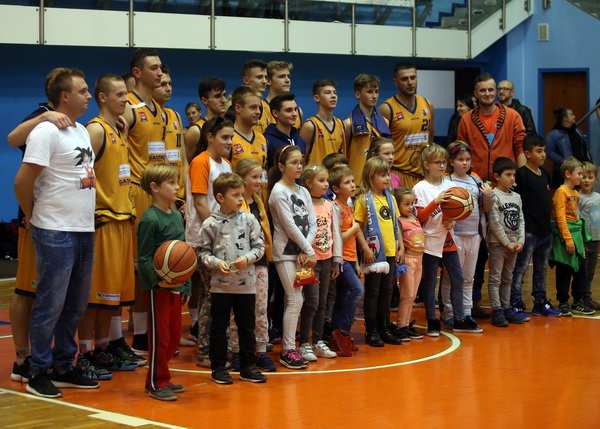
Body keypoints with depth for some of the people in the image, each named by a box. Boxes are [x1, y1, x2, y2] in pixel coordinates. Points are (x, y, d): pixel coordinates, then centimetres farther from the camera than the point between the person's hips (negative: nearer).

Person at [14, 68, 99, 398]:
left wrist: (86, 217, 12)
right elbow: (23, 181, -16)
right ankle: (39, 374, 6)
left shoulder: (82, 131, 14)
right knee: (50, 305, -2)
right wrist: (32, 216, -3)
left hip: (84, 230, 8)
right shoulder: (46, 131, -13)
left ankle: (64, 368, 24)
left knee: (75, 305, 13)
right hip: (56, 233, -8)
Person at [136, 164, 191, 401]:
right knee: (159, 335, -2)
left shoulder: (177, 216, 12)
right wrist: (158, 280, -27)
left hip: (176, 286, 8)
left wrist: (186, 285, 17)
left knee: (174, 334, 12)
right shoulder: (150, 219, -13)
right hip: (157, 287, -8)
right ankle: (156, 383, 7)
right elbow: (144, 259, -14)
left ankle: (161, 378, 24)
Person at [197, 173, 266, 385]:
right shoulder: (210, 224, -4)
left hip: (246, 283, 2)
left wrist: (248, 258, -13)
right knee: (219, 327, 6)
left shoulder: (249, 220, 1)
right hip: (220, 284, -2)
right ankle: (218, 368, 16)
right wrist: (216, 263, -16)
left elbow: (259, 246, 4)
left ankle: (248, 367, 20)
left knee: (247, 327, 10)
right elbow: (203, 252, 0)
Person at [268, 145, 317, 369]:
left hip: (302, 251, 7)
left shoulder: (303, 192, 11)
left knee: (294, 300, 8)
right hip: (285, 252, -7)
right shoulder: (279, 191, -9)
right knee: (295, 300, -9)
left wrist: (305, 251, -8)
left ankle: (288, 344, 15)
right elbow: (290, 226, -14)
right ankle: (288, 351, -4)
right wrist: (309, 251, -12)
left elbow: (312, 225, 6)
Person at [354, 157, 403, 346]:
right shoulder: (364, 200, -8)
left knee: (386, 292, 12)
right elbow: (357, 226, -12)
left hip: (390, 252, 6)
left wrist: (400, 246, 11)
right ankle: (371, 332, 7)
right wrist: (365, 248, -18)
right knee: (372, 292, 1)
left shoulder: (390, 198, 12)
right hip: (374, 253, -6)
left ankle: (384, 329, 21)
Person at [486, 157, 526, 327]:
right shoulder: (494, 196, -10)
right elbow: (495, 222, -14)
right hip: (497, 243, -7)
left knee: (507, 278, 13)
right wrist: (507, 242, -13)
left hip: (513, 245, 7)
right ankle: (496, 311, -2)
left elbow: (521, 220, 10)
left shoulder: (516, 197, 11)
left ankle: (506, 308, 18)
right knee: (495, 278, -3)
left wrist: (520, 241, -2)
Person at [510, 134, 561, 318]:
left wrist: (549, 225, 18)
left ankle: (541, 302, 24)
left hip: (546, 230, 8)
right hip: (529, 231, -8)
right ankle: (515, 304, -1)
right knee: (521, 267, -4)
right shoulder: (522, 174, -11)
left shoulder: (544, 174, 12)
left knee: (541, 268, 15)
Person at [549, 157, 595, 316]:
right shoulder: (561, 192, -11)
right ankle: (563, 303, 7)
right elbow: (560, 217, -16)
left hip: (577, 233, 8)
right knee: (564, 271, -1)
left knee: (580, 270, 10)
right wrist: (568, 239, -20)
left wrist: (581, 239, 16)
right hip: (565, 233, -8)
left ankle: (578, 302, 19)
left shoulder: (576, 193, 14)